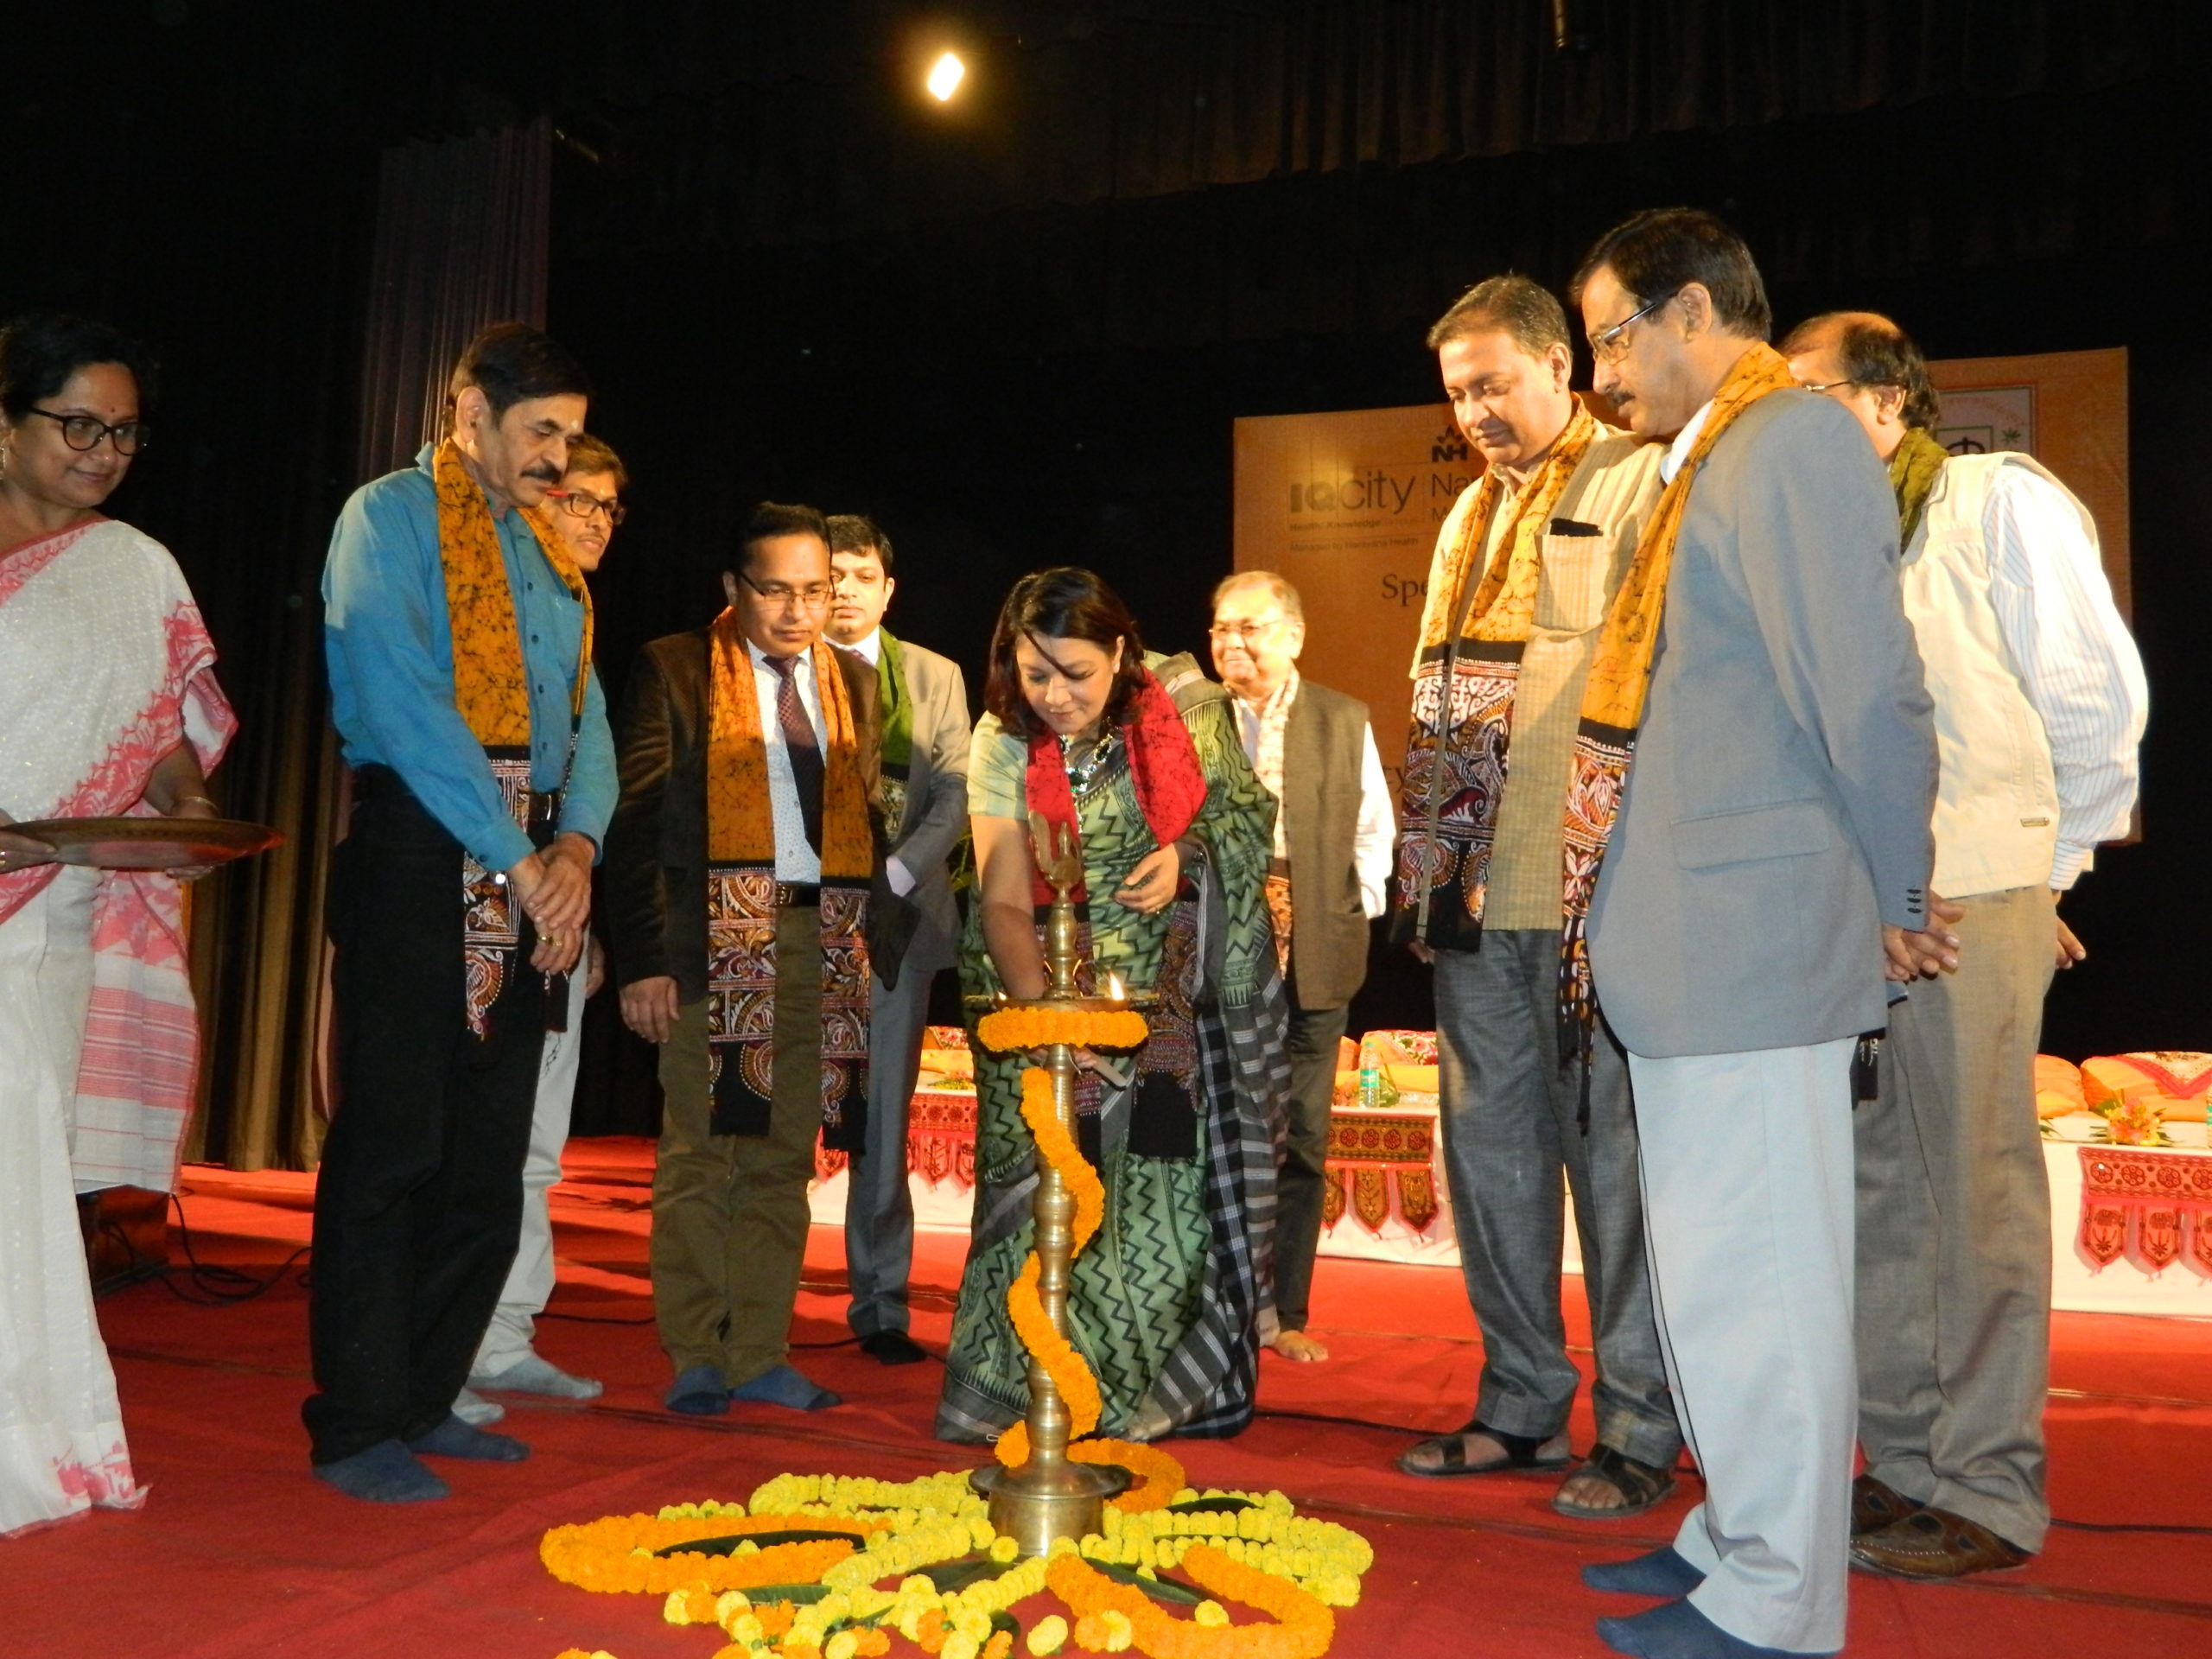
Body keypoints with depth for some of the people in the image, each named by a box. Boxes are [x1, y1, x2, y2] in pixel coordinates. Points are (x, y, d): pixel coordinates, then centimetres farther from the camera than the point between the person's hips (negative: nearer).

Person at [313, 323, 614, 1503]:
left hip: (533, 872, 7)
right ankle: (355, 1428, 7)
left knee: (488, 1162, 10)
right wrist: (517, 860, -15)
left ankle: (422, 1400, 22)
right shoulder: (391, 517, -2)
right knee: (391, 1150, -4)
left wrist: (576, 844, -4)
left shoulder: (550, 556, 20)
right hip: (419, 851, -7)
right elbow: (403, 701, -14)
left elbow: (588, 720, 15)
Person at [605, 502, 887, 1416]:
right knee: (700, 1155, 0)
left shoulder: (854, 681, 15)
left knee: (784, 1157, 9)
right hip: (713, 939, -4)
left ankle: (761, 1354, 19)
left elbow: (869, 816, 15)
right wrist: (642, 960, -10)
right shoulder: (675, 670, 2)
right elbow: (636, 822, -3)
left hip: (820, 942, 4)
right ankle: (696, 1359, 12)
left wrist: (863, 931, 4)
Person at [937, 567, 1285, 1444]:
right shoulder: (1002, 745, -11)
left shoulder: (1183, 701, -11)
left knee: (1174, 1167, -2)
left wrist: (1187, 855, -16)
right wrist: (1038, 1007, -32)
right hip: (1063, 986, 0)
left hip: (1183, 985, 0)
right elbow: (1003, 901, -16)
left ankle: (1176, 1386, 14)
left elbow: (1249, 807, 4)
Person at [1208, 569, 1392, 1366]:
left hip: (1313, 961, 2)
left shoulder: (1345, 721, 8)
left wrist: (1358, 907, 1)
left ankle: (1286, 1313, 19)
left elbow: (1375, 827, 12)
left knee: (1300, 1141, 8)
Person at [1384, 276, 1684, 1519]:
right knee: (1492, 1149, 11)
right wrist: (1426, 857, 16)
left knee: (1612, 1154, -1)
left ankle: (1639, 1432, 12)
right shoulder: (1473, 512, 21)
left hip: (1594, 886, -7)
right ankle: (1524, 1405, 23)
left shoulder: (1640, 484, -2)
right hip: (1479, 891, 8)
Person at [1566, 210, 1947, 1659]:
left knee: (1753, 1274, 0)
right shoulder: (1715, 459, 18)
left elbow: (1871, 693, -16)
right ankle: (1741, 1538, 33)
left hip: (1756, 938, -10)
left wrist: (1895, 906, -8)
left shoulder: (1789, 440, -12)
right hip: (1701, 942, 10)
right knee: (1722, 1262, 18)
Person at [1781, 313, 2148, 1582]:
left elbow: (2096, 691, -3)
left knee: (1977, 1191, -2)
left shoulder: (2003, 500, 0)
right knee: (1882, 1188, 10)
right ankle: (1906, 1462, 22)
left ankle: (1989, 1493, 9)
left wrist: (2048, 863, 3)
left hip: (1972, 899, -7)